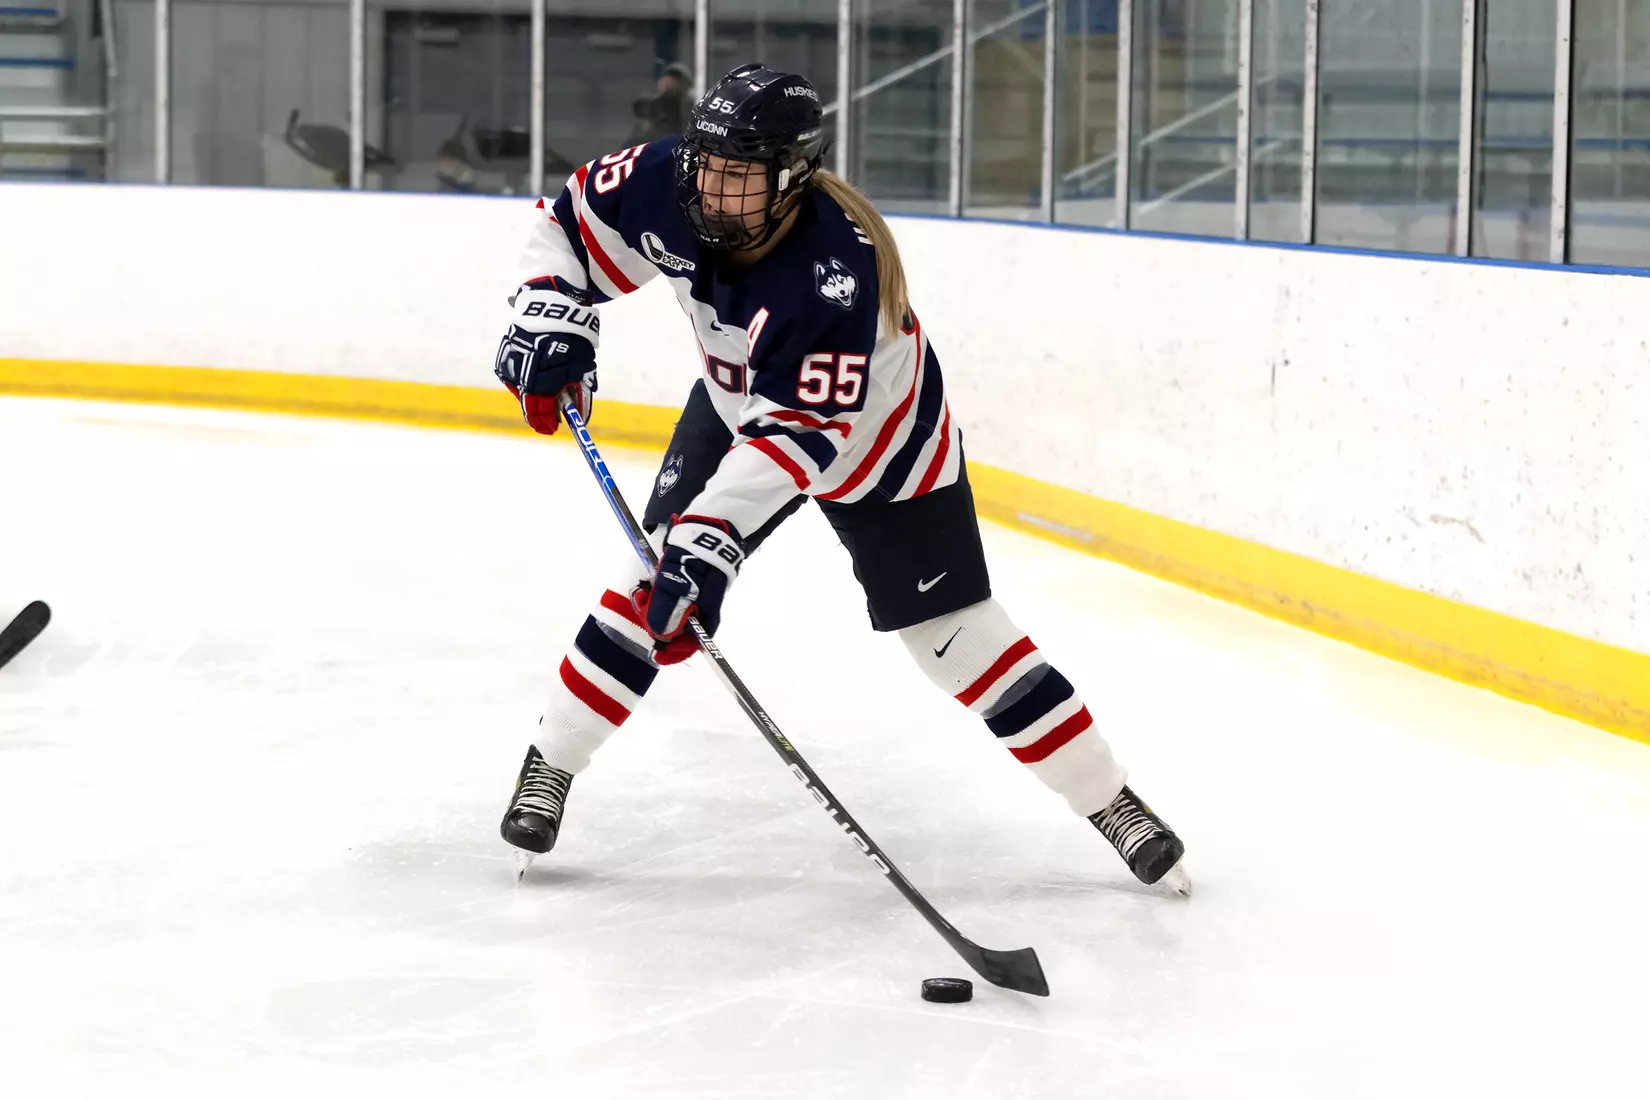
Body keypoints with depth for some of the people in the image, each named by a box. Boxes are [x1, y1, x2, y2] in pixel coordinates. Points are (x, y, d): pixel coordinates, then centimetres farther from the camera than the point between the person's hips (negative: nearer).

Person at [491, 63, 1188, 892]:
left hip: (880, 436, -5)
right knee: (654, 579, -7)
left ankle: (1109, 801, 7)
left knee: (956, 633, -5)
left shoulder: (839, 266, -42)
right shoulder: (670, 186, -26)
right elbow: (571, 224, -7)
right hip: (740, 406, 5)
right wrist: (550, 318, -23)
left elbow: (801, 430, -43)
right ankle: (548, 768, 7)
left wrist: (714, 533, -51)